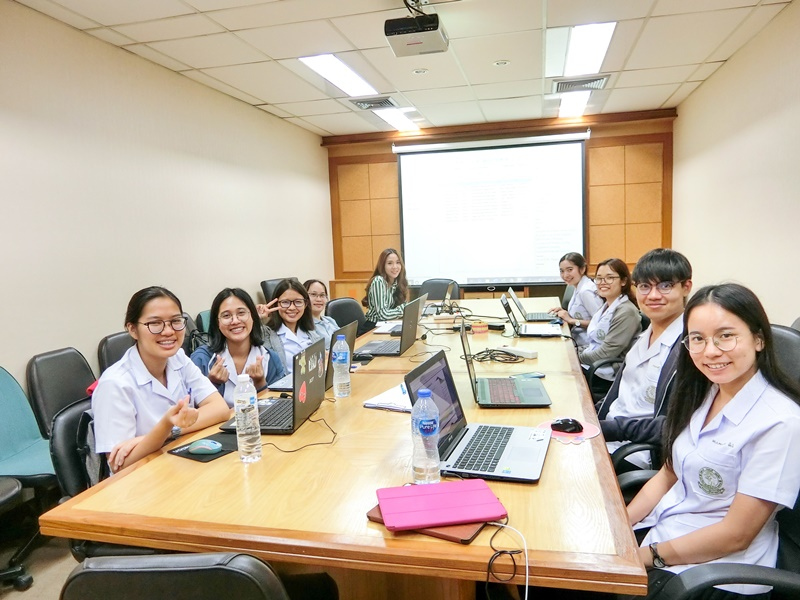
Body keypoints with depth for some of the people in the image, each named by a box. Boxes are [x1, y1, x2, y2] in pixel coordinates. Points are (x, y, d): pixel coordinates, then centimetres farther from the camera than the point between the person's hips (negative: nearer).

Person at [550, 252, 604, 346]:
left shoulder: (586, 291, -19)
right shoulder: (579, 287, 9)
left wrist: (572, 320, -19)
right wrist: (565, 312, 3)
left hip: (585, 345, -9)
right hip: (577, 341, 9)